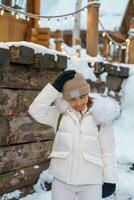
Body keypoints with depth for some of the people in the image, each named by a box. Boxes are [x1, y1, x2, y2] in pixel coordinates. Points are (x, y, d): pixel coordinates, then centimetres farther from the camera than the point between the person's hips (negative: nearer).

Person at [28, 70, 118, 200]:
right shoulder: (60, 113, -1)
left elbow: (107, 149, -2)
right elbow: (36, 111, -16)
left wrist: (110, 179, -1)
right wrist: (55, 86, -19)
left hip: (90, 181, -1)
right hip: (62, 179, 2)